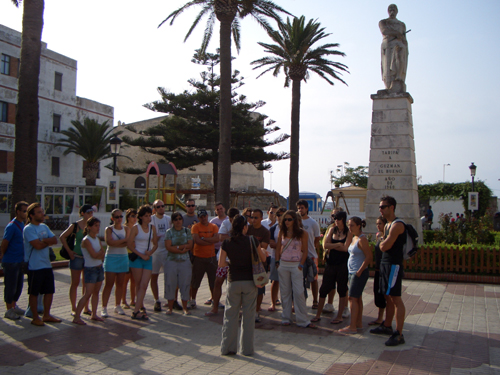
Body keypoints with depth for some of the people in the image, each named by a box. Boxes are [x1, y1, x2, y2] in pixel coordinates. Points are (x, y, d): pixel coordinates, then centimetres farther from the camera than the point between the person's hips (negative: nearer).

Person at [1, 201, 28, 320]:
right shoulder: (12, 226, -17)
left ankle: (14, 306, 30)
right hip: (11, 262, -8)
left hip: (20, 261, 8)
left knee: (19, 285, 16)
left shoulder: (22, 224, 9)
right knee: (10, 286, 2)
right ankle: (9, 310, 13)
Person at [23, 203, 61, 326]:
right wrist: (49, 242, -4)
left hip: (47, 264, 8)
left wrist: (44, 240, -14)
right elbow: (38, 245, -22)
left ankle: (46, 315, 25)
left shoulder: (44, 227, 13)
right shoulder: (28, 229, -13)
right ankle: (35, 318, 14)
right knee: (34, 293, 4)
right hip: (35, 266, -8)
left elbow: (55, 240, 3)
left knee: (49, 291, 13)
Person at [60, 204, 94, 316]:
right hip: (77, 257, -4)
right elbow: (62, 237, -4)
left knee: (87, 284, 9)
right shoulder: (76, 225, -8)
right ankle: (73, 308, 13)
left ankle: (86, 308, 18)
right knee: (75, 283, 4)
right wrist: (69, 251, -8)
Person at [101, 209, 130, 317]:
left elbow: (127, 243, -7)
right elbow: (109, 242, -18)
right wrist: (123, 240, -12)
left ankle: (117, 306, 20)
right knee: (109, 284, -5)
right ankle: (104, 308, 0)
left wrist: (115, 243, -16)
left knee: (120, 283, 7)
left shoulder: (126, 229, 8)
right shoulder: (109, 229, 0)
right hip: (111, 258, -3)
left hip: (123, 258, 3)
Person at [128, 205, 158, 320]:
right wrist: (141, 255, -10)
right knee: (138, 285, 3)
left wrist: (150, 252, -6)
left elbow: (155, 243, 14)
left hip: (148, 259, 3)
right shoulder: (136, 228, -4)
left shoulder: (152, 227, 8)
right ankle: (141, 307, 13)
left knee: (144, 285, -6)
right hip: (137, 258, -3)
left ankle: (136, 311, -2)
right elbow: (129, 244, -6)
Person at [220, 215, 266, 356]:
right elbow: (263, 258, 1)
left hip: (233, 281, 1)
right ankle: (247, 348, 14)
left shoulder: (227, 242, -4)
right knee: (248, 315, 8)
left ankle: (228, 347, 14)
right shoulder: (251, 241, -8)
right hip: (249, 281, -1)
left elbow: (221, 263, -5)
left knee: (230, 315, 10)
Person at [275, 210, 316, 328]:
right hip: (283, 265, 3)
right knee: (285, 292, 7)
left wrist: (301, 265, -7)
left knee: (299, 292, -4)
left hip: (296, 265, -3)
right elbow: (278, 248, 12)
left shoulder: (302, 233, -2)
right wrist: (277, 262, 4)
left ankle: (303, 320, 3)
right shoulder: (282, 232, 6)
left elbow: (305, 251, 0)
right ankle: (286, 318, 17)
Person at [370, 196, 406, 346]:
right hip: (385, 263, 10)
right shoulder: (387, 225, 16)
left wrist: (382, 242, 0)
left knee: (395, 298, -8)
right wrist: (384, 242, -2)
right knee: (388, 297, 17)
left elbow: (384, 246, -19)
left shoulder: (397, 225, -16)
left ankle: (399, 334, -6)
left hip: (394, 265, -10)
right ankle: (387, 326, 28)